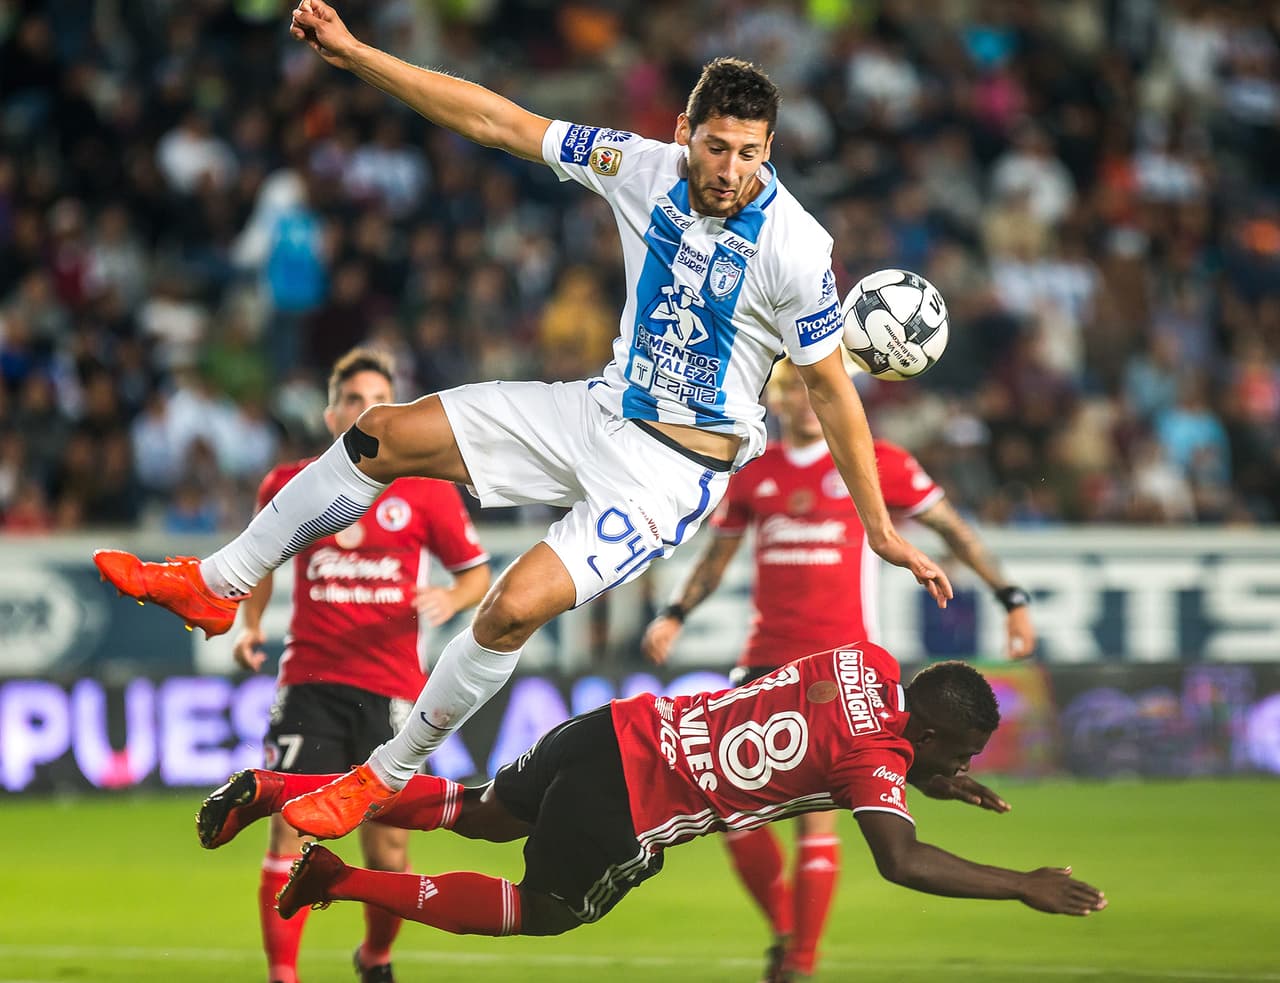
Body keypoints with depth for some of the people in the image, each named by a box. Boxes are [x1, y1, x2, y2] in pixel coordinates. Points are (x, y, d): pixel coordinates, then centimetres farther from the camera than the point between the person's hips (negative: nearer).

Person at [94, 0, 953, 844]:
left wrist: (882, 531, -8)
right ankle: (215, 587, 20)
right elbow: (495, 121, -4)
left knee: (515, 609, -22)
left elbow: (832, 388, -12)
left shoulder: (795, 248, -22)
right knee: (385, 436, 3)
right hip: (604, 410, 6)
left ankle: (385, 779, 0)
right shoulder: (644, 168, -9)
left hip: (677, 467, -6)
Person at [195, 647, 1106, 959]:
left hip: (615, 730, 8)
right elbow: (901, 860, -28)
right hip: (625, 809, -8)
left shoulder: (868, 662, 5)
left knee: (480, 813, 28)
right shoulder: (879, 754, -18)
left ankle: (272, 791, 24)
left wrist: (933, 781, 20)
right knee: (540, 910, 16)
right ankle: (346, 880, 8)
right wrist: (1025, 887, -22)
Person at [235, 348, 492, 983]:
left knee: (388, 853, 0)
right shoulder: (288, 487, 6)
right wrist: (250, 622, 8)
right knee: (289, 829, -12)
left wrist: (451, 598, -14)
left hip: (391, 688, -1)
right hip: (310, 681, 1)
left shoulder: (426, 490, 1)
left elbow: (477, 573, 7)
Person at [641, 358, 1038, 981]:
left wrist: (1011, 599, 2)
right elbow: (719, 551, 23)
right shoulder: (751, 472, 10)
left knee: (815, 813, -11)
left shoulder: (874, 463, -1)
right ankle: (784, 930, 19)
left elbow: (952, 529, 6)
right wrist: (675, 614, 9)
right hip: (766, 661, 4)